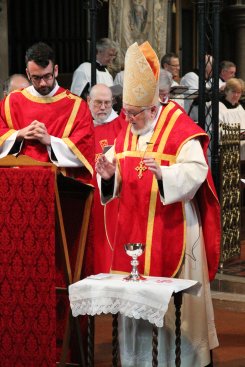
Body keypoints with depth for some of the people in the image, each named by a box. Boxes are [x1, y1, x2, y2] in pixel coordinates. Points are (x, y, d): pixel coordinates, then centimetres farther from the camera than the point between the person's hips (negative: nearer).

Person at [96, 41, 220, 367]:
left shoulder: (180, 130, -12)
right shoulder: (126, 133, 10)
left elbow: (196, 171, -20)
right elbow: (117, 178, 12)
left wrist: (163, 172, -36)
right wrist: (108, 175, -11)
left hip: (171, 228, -6)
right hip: (133, 228, 6)